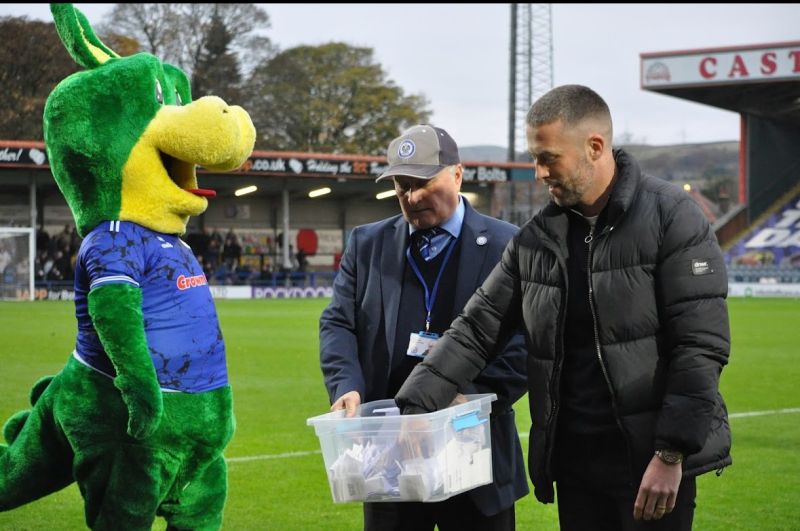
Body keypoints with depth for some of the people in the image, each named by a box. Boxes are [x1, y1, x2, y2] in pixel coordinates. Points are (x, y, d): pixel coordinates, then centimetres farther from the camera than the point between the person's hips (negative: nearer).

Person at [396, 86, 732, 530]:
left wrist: (670, 455, -17)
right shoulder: (536, 239, 8)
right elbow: (475, 332, 8)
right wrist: (409, 411, -4)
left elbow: (701, 344, -13)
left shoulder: (672, 217, -8)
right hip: (574, 464, 5)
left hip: (653, 464, -5)